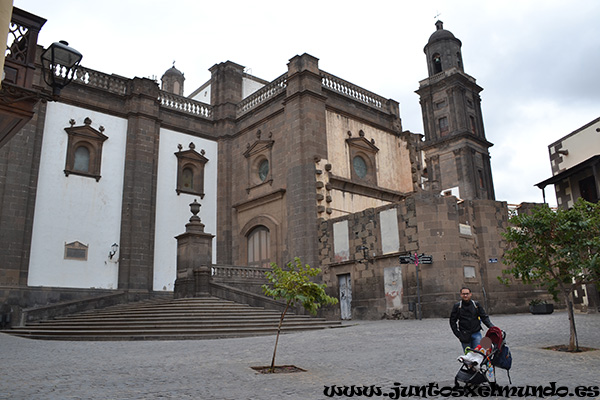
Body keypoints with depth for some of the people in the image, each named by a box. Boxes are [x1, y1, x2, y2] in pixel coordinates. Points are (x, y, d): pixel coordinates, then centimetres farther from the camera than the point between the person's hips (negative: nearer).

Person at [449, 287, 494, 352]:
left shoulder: (476, 305, 5)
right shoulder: (457, 306, 1)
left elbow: (484, 317, 7)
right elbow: (452, 321, 4)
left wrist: (491, 326, -10)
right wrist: (458, 335, -1)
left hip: (476, 334, 1)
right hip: (464, 336, -1)